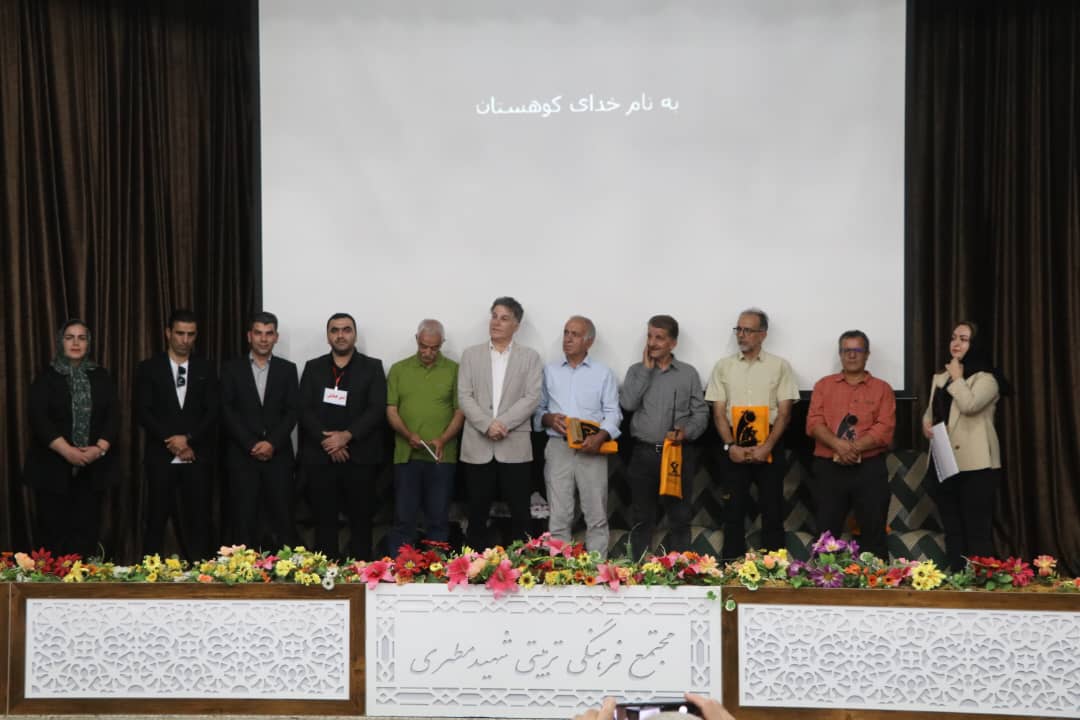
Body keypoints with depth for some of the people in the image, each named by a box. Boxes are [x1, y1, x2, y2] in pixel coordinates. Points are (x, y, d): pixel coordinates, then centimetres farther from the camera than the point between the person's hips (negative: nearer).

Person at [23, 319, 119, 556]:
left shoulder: (101, 376, 9)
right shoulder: (47, 377, 2)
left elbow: (113, 415, 3)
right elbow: (38, 418, -8)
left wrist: (100, 448, -13)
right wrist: (66, 450, -18)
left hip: (92, 467, 2)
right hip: (53, 466, -2)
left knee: (87, 529, 2)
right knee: (53, 528, -1)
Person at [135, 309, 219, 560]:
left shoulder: (205, 369, 8)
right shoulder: (148, 368, 4)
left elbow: (213, 412, 1)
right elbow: (143, 412, -3)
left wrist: (188, 439, -12)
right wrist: (171, 441, -12)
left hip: (197, 457, 1)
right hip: (161, 457, -1)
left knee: (198, 519, 2)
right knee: (157, 519, 3)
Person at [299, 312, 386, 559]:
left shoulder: (372, 367, 7)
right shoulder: (313, 367, 12)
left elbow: (377, 409, -4)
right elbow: (305, 410, 2)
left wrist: (347, 435, -15)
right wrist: (327, 441, -11)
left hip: (359, 455, -1)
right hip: (320, 455, 1)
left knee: (361, 519, 2)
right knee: (324, 519, 4)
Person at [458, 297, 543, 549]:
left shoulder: (530, 357, 6)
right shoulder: (471, 354, 9)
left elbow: (531, 398, -4)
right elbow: (464, 397, 1)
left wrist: (502, 423, -15)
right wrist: (487, 425, -13)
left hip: (515, 447, -1)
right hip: (477, 447, 1)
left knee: (520, 513, 3)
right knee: (477, 513, 7)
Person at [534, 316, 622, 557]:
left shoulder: (603, 373, 8)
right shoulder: (549, 371, 13)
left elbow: (613, 412, 1)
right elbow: (537, 409, 13)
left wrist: (600, 437, -17)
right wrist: (549, 419, -10)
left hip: (592, 449, -1)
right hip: (558, 447, 1)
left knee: (596, 516, 2)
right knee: (558, 517, 2)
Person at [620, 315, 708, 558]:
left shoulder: (688, 373, 5)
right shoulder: (637, 370, 7)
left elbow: (701, 413, 3)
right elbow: (627, 403, -10)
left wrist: (687, 431, -16)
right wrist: (646, 369, -7)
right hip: (644, 453, 1)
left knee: (680, 518, 6)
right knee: (642, 518, 7)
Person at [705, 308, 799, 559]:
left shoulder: (780, 366, 3)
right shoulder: (723, 366, 6)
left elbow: (784, 412, -1)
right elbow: (719, 411, 3)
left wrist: (767, 446, -12)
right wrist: (730, 446, -9)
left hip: (768, 447, -1)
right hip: (734, 447, 1)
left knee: (772, 509, 3)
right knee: (734, 509, 6)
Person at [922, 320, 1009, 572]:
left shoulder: (986, 378, -4)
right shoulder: (939, 378, 17)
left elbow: (969, 405, -21)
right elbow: (931, 409, 24)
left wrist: (957, 378, -7)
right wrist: (926, 422, 1)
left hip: (976, 464, -7)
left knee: (977, 530, -6)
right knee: (952, 530, 11)